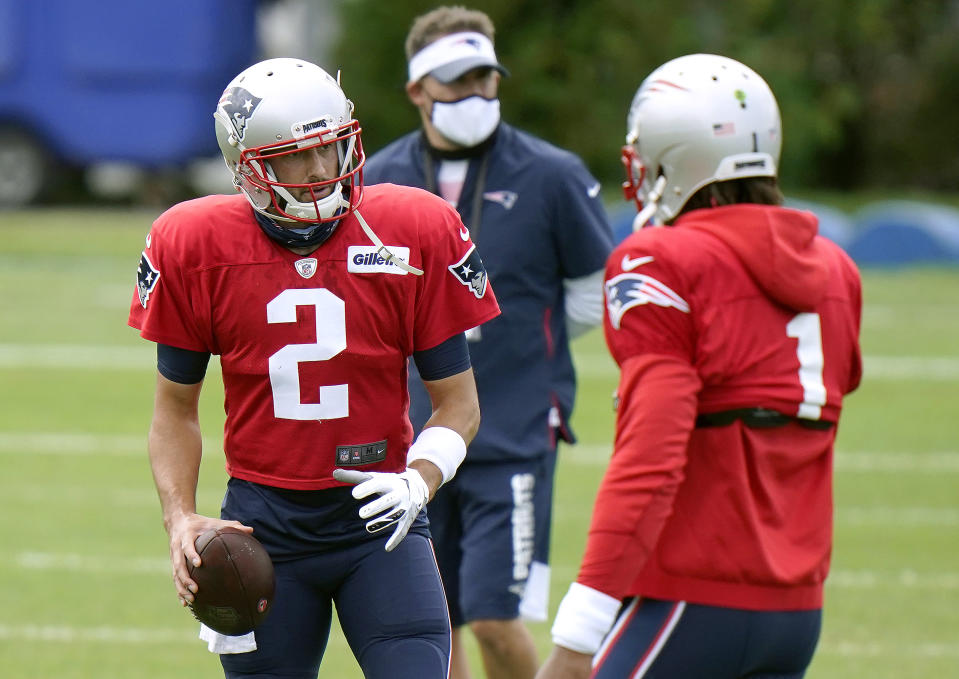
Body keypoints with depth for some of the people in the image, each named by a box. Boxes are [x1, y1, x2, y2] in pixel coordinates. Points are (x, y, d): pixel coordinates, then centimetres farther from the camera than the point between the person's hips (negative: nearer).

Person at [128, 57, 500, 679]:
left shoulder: (417, 235, -6)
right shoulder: (195, 247, -3)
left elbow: (458, 400, 2)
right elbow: (176, 406, 8)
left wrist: (419, 482, -17)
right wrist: (180, 518, -6)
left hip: (377, 515, -1)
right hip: (262, 522, 1)